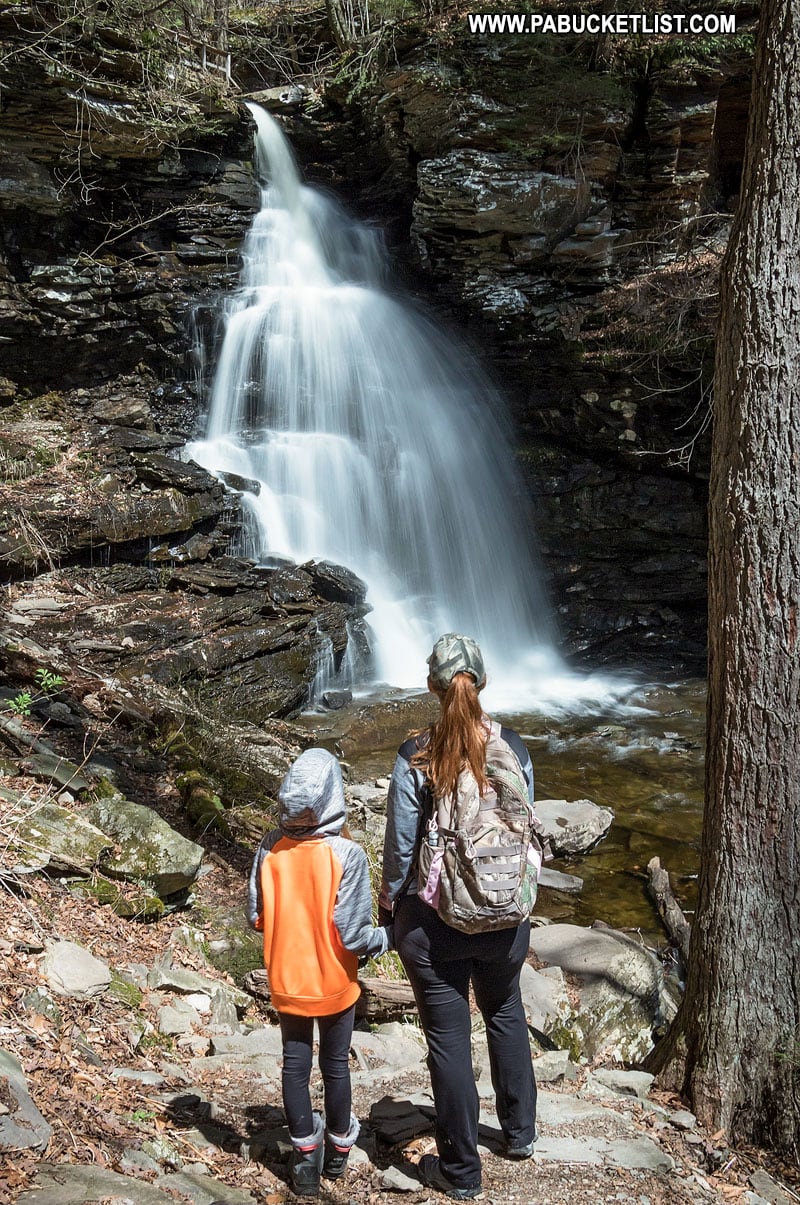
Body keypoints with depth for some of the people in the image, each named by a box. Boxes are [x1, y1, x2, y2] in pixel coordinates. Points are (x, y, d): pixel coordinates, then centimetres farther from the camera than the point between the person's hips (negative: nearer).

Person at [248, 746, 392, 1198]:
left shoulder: (270, 848, -14)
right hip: (333, 983, -2)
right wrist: (394, 935, -3)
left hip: (287, 981, 2)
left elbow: (257, 916, -4)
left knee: (295, 1065, 17)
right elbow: (353, 936, -22)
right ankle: (338, 1151, 37)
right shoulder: (347, 854, -24)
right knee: (336, 1065, 18)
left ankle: (306, 1159, 26)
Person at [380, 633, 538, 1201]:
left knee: (449, 1037, 11)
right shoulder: (511, 746, -8)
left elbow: (401, 843, -11)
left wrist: (389, 904, 6)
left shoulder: (415, 756, -16)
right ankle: (520, 1132, 43)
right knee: (506, 1014, 26)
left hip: (434, 920, -3)